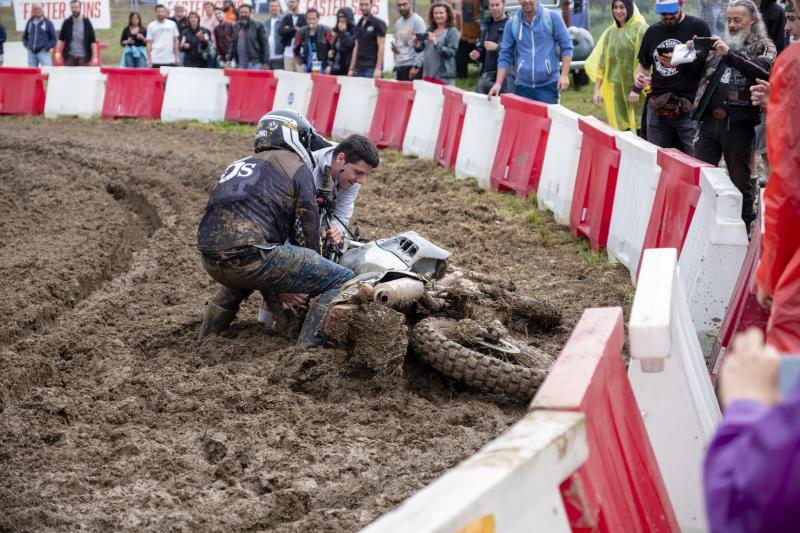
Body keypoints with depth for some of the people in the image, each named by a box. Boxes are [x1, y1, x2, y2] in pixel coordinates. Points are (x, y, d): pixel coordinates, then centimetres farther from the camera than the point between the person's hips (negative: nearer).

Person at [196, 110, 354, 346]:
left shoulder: (237, 166, 32)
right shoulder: (297, 168, 11)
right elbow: (307, 233, 8)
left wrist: (278, 289, 25)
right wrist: (298, 287, 22)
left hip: (211, 261, 8)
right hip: (250, 254, -8)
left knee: (240, 280, 44)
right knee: (341, 280, -1)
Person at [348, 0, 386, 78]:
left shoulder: (378, 23, -3)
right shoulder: (358, 25, 17)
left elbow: (381, 47, -9)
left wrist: (378, 68, -18)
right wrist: (351, 69, 12)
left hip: (372, 68, -6)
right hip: (359, 68, 6)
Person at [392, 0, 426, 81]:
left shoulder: (417, 21, -6)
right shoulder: (398, 22, 18)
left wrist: (416, 66, -18)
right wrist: (393, 46, 5)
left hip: (411, 66, -7)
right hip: (398, 66, 7)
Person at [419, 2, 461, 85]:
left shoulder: (452, 31, -2)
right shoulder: (430, 30, 13)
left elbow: (451, 52, -13)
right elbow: (421, 48, 16)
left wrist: (436, 43, -25)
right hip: (427, 74, 5)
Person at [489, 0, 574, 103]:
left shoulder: (552, 17, -2)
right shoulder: (512, 24, 4)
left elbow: (566, 46, 0)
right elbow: (505, 56, 8)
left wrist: (564, 75, -9)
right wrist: (498, 83, 1)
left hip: (548, 84, -3)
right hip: (522, 85, 3)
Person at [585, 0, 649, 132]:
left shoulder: (640, 29, -6)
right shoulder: (610, 32, 12)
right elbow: (600, 62, 13)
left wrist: (636, 89, -18)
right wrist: (597, 90, 6)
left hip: (635, 89, -6)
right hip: (615, 90, 6)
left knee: (639, 129, -8)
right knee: (620, 131, 5)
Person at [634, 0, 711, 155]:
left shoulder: (698, 27, -1)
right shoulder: (653, 32, 15)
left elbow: (704, 64, -6)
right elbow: (643, 65, 24)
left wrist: (677, 62, -21)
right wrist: (639, 76, 1)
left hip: (688, 108, -5)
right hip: (657, 107, 5)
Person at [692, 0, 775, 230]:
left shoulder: (764, 47, 3)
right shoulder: (720, 44, 17)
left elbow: (763, 71, -18)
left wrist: (728, 54, -24)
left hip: (738, 124, -4)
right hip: (709, 121, 4)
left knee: (740, 180, 3)